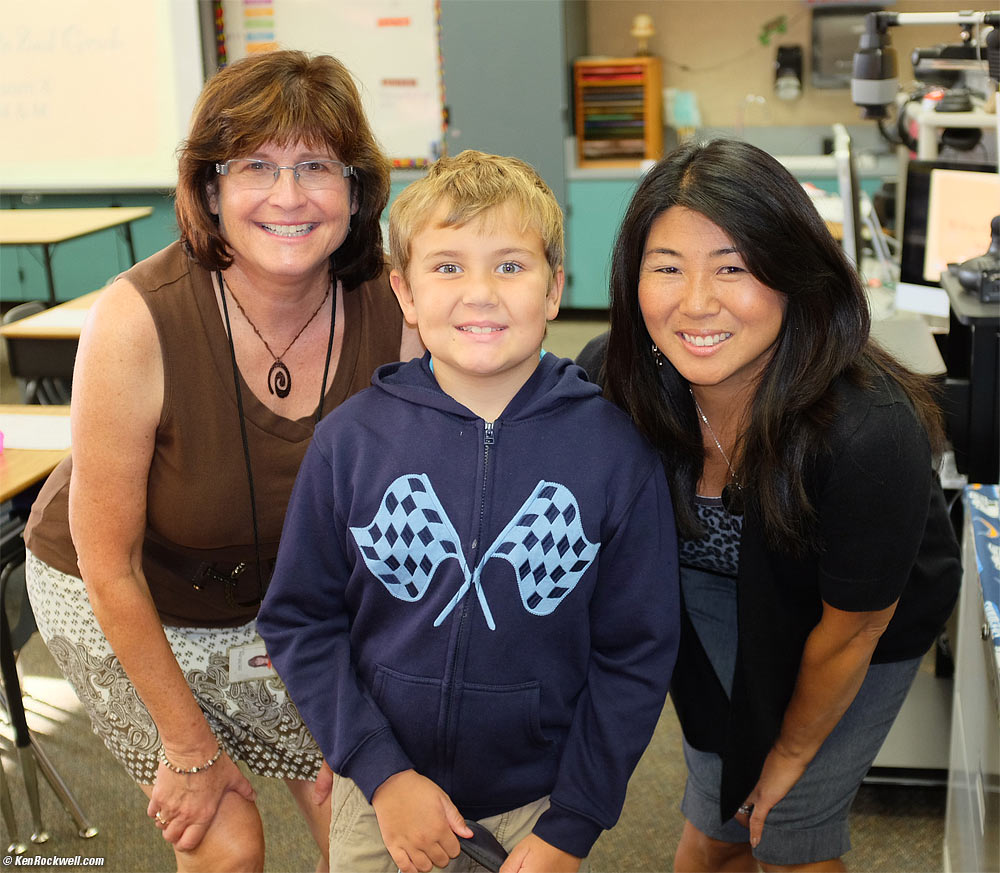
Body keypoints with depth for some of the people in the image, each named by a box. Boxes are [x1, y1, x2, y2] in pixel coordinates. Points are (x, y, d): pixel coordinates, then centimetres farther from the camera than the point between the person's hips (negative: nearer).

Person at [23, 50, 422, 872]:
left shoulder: (395, 316, -22)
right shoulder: (136, 322, -31)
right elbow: (111, 566, -21)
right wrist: (191, 749, -13)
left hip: (276, 600, 3)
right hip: (119, 607, -3)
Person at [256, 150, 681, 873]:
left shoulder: (616, 450, -13)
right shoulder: (350, 441, -11)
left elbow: (637, 651, -8)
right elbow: (300, 621, -4)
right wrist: (380, 771, -11)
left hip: (541, 799, 0)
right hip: (384, 790, 1)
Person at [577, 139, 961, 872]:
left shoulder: (870, 435, -38)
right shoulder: (609, 379, -27)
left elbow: (849, 631, -21)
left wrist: (791, 753, -4)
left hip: (867, 626, -3)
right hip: (718, 600, 3)